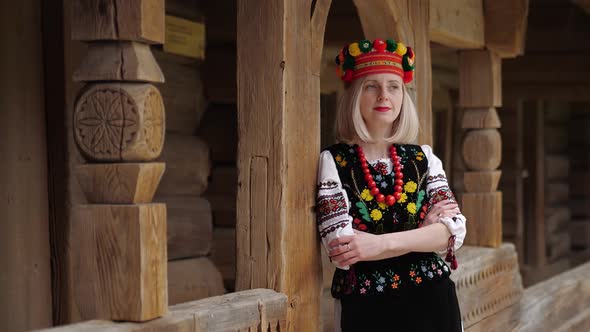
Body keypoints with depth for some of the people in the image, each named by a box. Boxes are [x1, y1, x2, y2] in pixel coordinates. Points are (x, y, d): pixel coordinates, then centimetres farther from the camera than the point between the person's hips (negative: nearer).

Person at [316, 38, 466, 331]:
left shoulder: (423, 157, 5)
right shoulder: (334, 160, -6)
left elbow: (454, 230, -7)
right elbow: (341, 248, -17)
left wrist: (380, 244, -20)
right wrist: (424, 232, -12)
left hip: (431, 301, 3)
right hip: (366, 307, -3)